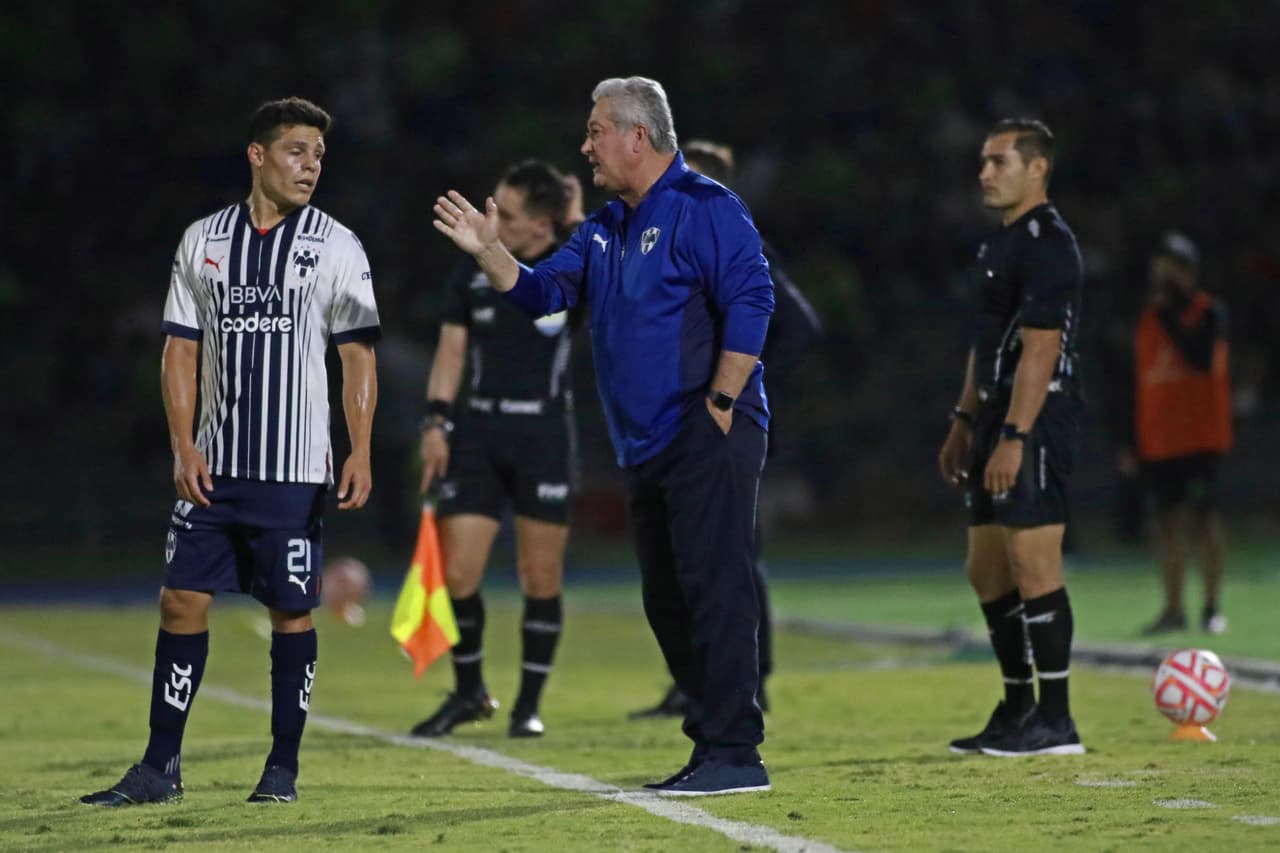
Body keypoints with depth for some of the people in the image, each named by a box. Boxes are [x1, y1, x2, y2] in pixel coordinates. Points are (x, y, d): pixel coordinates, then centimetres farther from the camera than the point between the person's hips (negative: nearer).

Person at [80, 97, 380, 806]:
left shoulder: (336, 247, 1)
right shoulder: (203, 241, 7)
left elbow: (359, 357, -1)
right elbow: (180, 349, 9)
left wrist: (360, 453, -11)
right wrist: (183, 447, -2)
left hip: (295, 468, -2)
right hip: (214, 466, 2)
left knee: (291, 610, 0)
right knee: (182, 598, -1)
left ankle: (283, 767, 10)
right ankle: (161, 769, 5)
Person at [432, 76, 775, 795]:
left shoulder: (704, 209, -9)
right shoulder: (606, 230, 19)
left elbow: (751, 302, -16)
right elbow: (544, 291, 15)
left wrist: (722, 401, -17)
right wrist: (489, 251, -1)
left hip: (709, 437, -9)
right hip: (649, 445, 9)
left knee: (715, 587, -12)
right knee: (667, 600, 10)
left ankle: (735, 754, -12)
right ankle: (713, 740, 17)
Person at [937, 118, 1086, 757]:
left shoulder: (1048, 245, -13)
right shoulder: (1001, 244, 19)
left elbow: (1039, 349, -20)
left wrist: (1013, 437, -24)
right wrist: (965, 424, 22)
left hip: (1034, 422, -11)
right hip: (998, 420, 11)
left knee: (1033, 566, -10)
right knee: (986, 571, 13)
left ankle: (1055, 723, -6)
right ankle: (1018, 710, 21)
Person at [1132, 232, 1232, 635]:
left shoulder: (1210, 312, -3)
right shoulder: (1148, 318, 12)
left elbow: (1201, 359, -21)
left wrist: (1169, 317, -19)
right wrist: (1133, 440, 13)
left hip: (1200, 434, -5)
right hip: (1158, 441, 5)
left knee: (1202, 518, -6)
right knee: (1167, 522, 4)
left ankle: (1212, 608, 0)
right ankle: (1173, 609, 9)